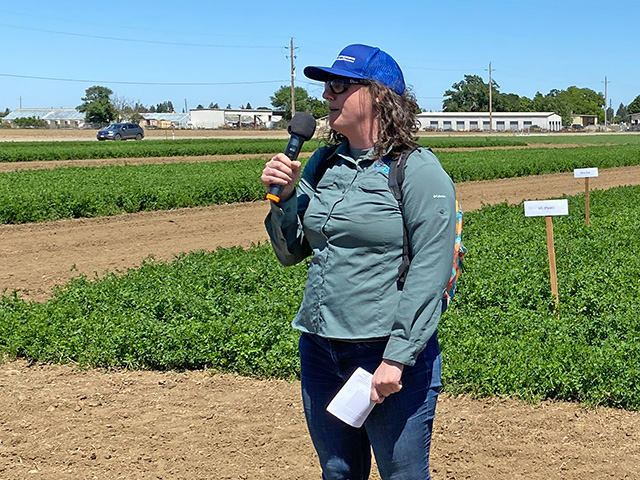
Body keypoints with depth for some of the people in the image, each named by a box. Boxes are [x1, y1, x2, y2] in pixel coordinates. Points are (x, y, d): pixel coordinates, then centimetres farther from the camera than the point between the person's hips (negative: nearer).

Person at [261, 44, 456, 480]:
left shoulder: (419, 172, -10)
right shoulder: (322, 165, 9)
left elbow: (429, 274, -15)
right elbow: (290, 253, 14)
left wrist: (397, 358, -20)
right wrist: (283, 197, -3)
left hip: (390, 352, -6)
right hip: (320, 349, 7)